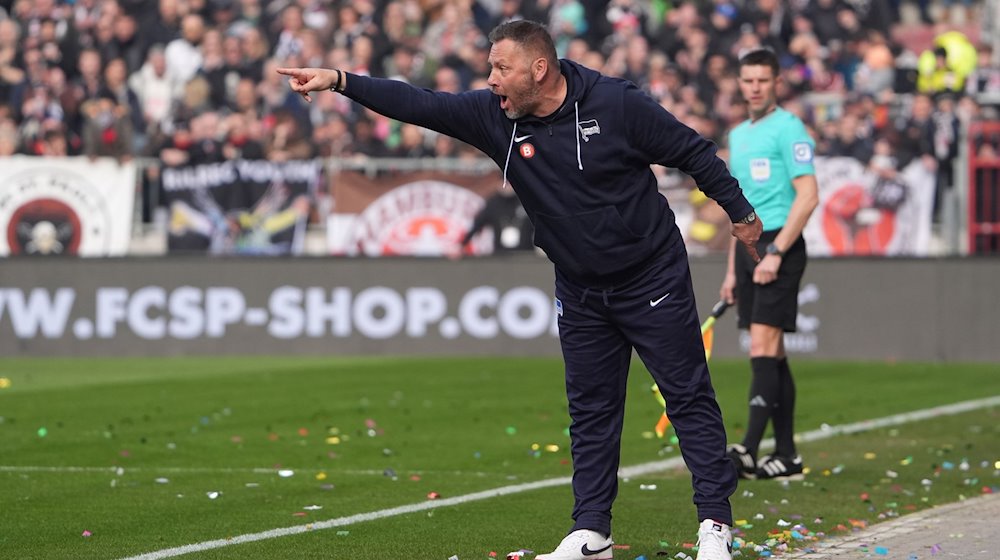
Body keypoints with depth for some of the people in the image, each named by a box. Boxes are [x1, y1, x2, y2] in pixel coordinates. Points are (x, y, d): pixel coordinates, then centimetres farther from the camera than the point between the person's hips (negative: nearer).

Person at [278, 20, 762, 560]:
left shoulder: (617, 104, -17)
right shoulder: (494, 116, -6)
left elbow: (692, 152, -8)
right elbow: (418, 104, -10)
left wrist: (740, 211, -2)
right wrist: (339, 81, -18)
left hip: (653, 280, -5)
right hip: (581, 293, 5)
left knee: (689, 397, -2)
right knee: (590, 410, 7)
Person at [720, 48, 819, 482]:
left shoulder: (788, 128, -7)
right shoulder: (738, 135, 19)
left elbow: (807, 196, -15)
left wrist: (775, 252, -20)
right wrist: (733, 269, 20)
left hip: (780, 246, -8)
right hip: (749, 249, 8)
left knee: (763, 347, -15)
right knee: (772, 353, 7)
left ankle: (748, 450, -22)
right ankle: (786, 454, 9)